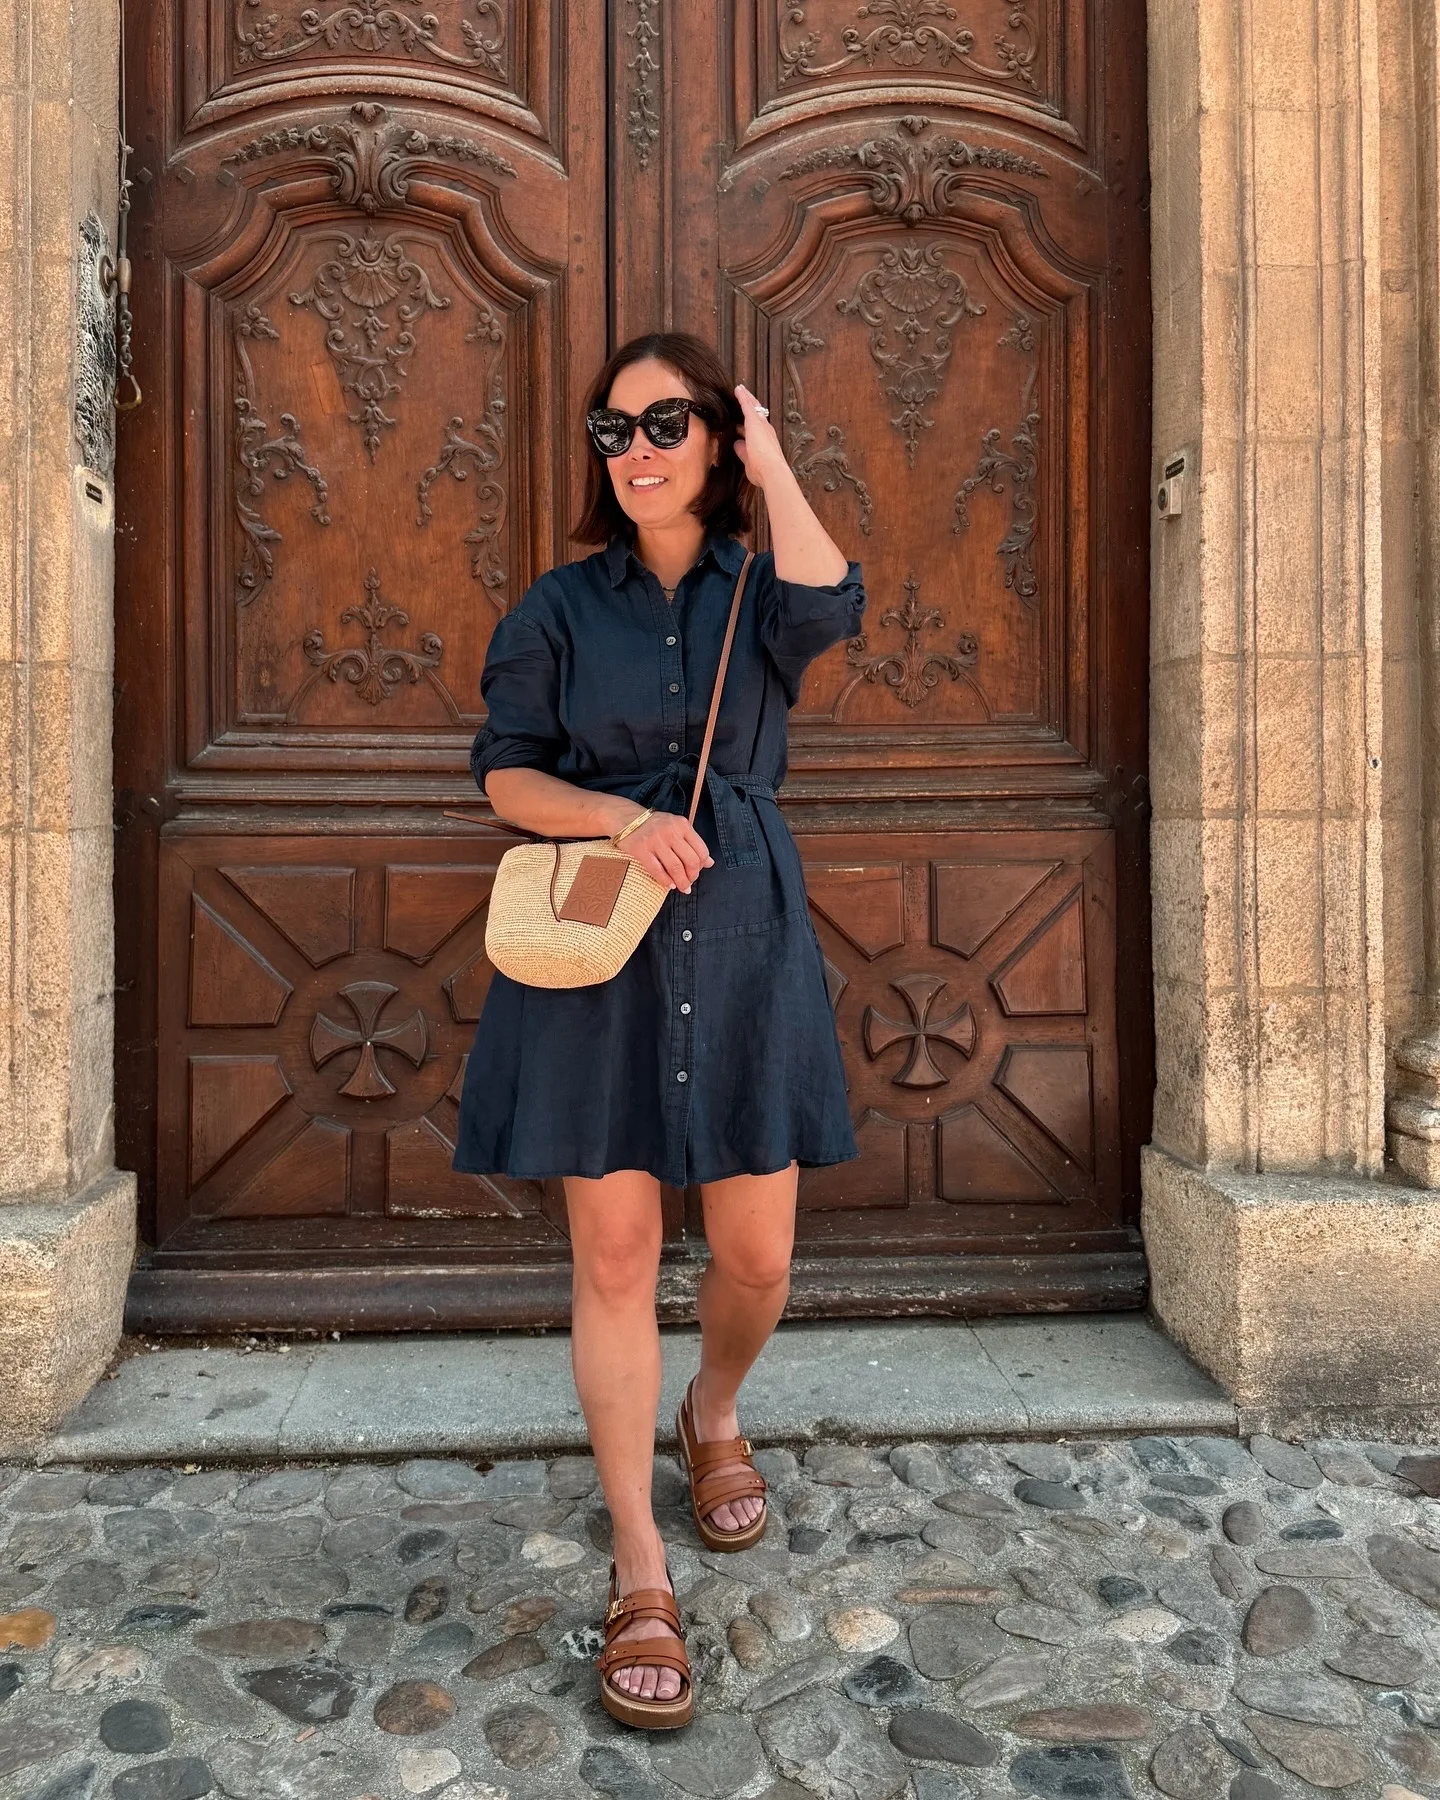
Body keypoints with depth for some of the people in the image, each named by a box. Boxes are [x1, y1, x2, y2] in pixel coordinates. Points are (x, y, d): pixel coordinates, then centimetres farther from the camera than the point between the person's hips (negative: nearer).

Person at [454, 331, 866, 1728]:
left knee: (756, 1256, 7)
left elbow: (828, 608, -17)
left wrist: (771, 465, -5)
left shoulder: (757, 590, 7)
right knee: (613, 1257, 2)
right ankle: (639, 1572, 17)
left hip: (743, 944, 1)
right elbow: (505, 776, 3)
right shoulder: (564, 604, 7)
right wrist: (622, 817, -14)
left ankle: (713, 1416, 42)